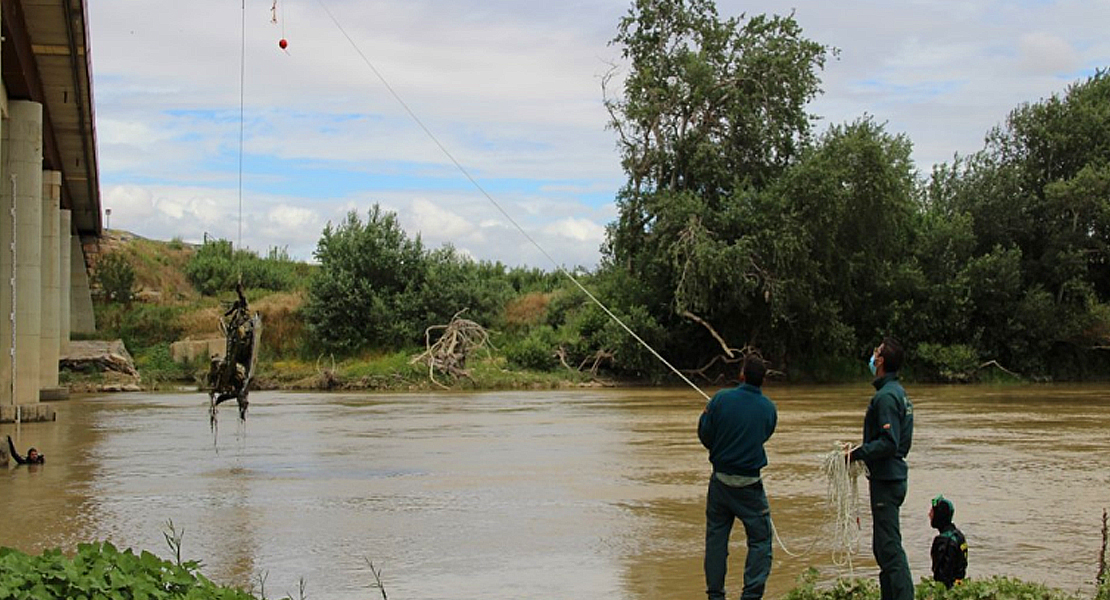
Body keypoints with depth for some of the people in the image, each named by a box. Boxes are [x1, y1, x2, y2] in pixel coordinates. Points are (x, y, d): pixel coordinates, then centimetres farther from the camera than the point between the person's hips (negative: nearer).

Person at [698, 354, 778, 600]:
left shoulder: (721, 399, -9)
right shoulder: (769, 409, -5)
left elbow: (706, 437, -3)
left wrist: (704, 416, 17)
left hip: (720, 479, 1)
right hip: (749, 483, -1)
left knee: (716, 538, 12)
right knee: (760, 539, 7)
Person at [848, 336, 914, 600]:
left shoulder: (886, 396, -17)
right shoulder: (899, 393, 15)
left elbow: (888, 443, -24)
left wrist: (856, 454, -17)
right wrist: (861, 453, 16)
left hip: (886, 481, -10)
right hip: (894, 476, 10)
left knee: (890, 549, -9)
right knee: (883, 548, 16)